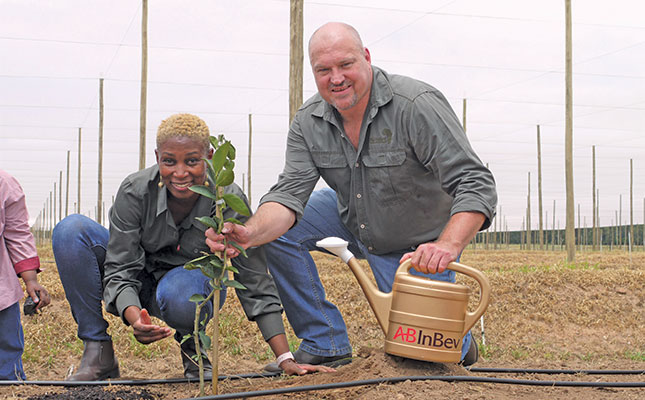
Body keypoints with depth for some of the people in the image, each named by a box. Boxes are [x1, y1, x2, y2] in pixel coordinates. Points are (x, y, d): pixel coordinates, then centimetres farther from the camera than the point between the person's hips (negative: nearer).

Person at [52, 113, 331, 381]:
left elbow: (255, 284, -20)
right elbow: (120, 270, -22)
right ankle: (98, 353, -15)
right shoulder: (135, 191, -23)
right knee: (71, 230, -23)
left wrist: (285, 359, -26)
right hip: (139, 290, 2)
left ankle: (195, 348, -4)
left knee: (179, 291, -40)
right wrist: (134, 318, -44)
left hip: (195, 285, -2)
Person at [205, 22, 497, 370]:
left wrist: (447, 245, -49)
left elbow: (475, 184, -32)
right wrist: (250, 233, -42)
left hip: (421, 244, -5)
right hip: (352, 220, 5)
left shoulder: (418, 105, -28)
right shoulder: (308, 122, -12)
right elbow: (290, 194, -20)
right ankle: (325, 344, -2)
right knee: (275, 230, -15)